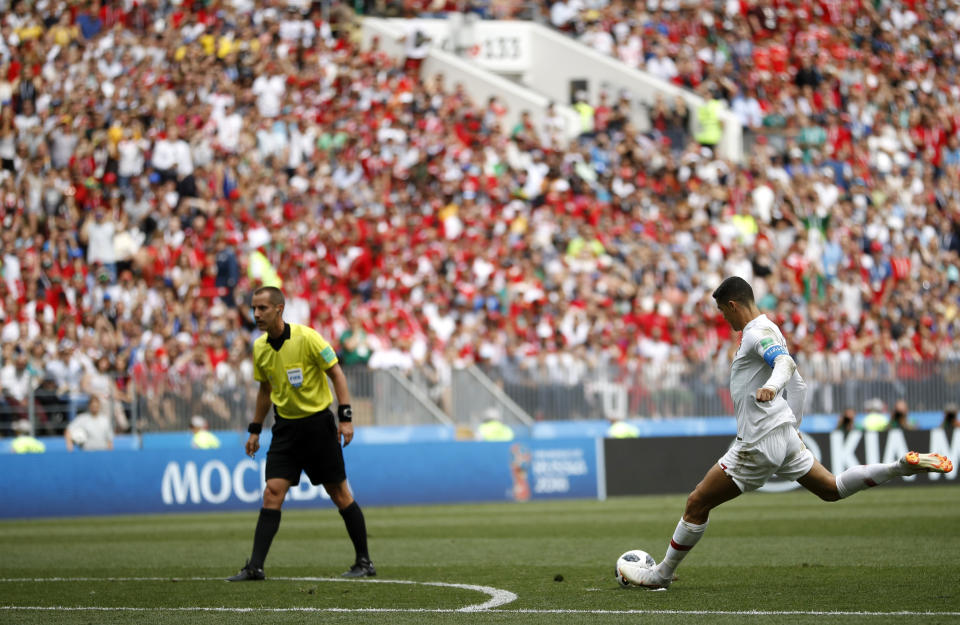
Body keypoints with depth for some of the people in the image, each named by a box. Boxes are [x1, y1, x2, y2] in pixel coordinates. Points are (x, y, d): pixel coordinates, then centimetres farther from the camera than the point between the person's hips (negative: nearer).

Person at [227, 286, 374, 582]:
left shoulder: (307, 337, -15)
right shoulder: (260, 347, 3)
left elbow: (336, 373, -10)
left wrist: (345, 417, -16)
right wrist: (255, 430, 16)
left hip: (318, 422, -4)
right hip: (286, 427, 5)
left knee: (339, 493, 2)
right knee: (272, 493, -8)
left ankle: (364, 562, 14)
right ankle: (255, 566, -11)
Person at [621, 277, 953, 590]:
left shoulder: (757, 333, -13)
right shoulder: (769, 330, 18)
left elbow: (786, 363, -33)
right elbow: (797, 384, 25)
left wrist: (770, 386, -53)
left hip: (758, 444, -10)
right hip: (784, 436, 10)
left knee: (697, 505, -2)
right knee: (832, 489, 13)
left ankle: (662, 574, 6)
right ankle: (904, 465, 0)